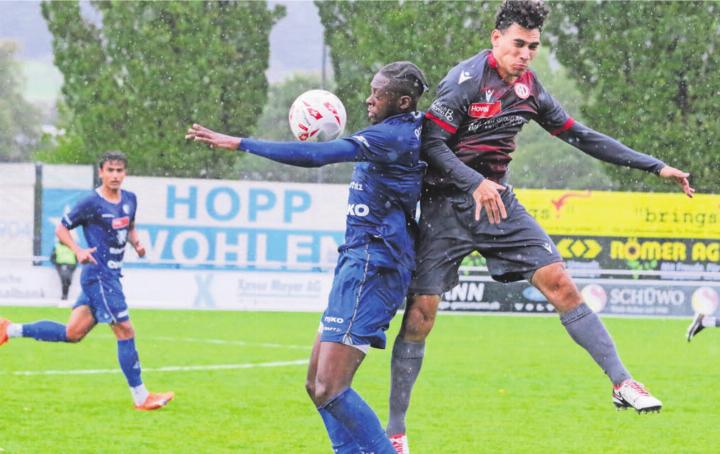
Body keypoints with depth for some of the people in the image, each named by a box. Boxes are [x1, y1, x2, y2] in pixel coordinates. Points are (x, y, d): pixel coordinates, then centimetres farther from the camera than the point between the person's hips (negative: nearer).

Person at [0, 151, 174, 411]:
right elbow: (61, 228, -3)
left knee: (72, 333, 10)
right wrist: (78, 251, -19)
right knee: (125, 331, -8)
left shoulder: (130, 200, 10)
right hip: (98, 275, -8)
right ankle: (141, 397, -2)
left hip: (111, 276, 8)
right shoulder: (91, 203, -11)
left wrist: (136, 243, 5)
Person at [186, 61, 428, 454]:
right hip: (358, 261, 10)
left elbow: (316, 155, -25)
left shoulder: (393, 135, -16)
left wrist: (240, 144, -23)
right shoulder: (411, 130, 13)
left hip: (371, 265, -10)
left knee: (330, 390, -15)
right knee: (317, 385, 11)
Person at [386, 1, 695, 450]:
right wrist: (475, 183, -32)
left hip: (498, 201, 5)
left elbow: (581, 135, 13)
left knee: (559, 282, -8)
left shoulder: (529, 89, 6)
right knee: (421, 313, -7)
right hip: (446, 205, -5)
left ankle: (622, 382, -5)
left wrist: (655, 167, 12)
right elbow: (430, 143, -18)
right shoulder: (467, 79, -14)